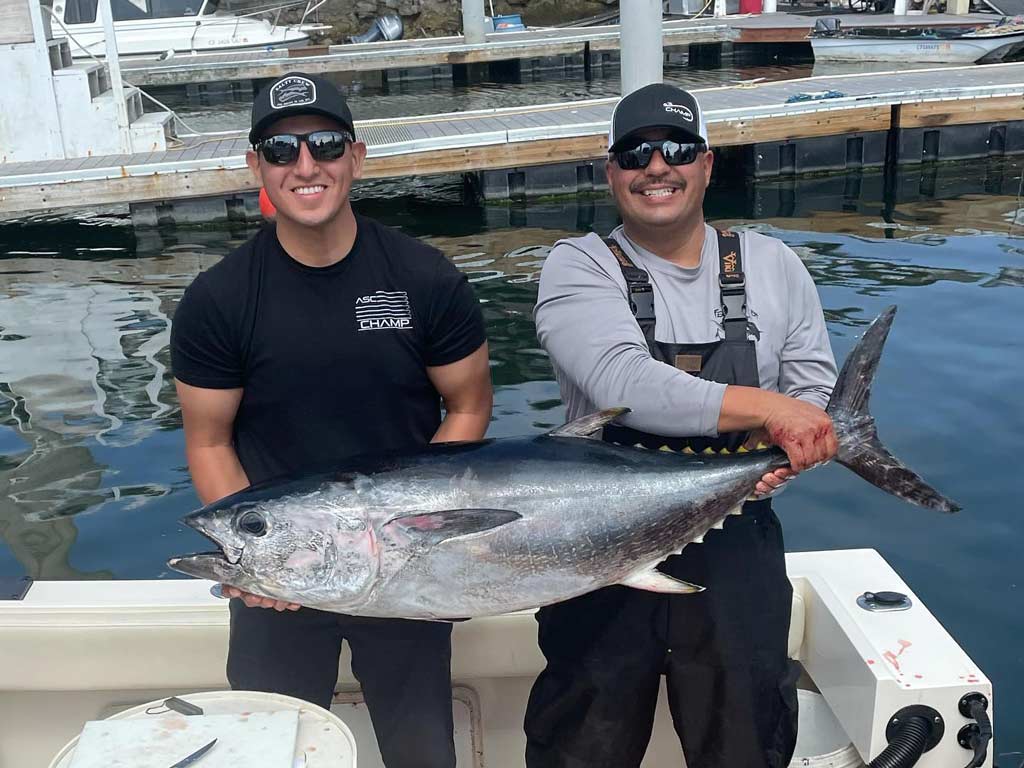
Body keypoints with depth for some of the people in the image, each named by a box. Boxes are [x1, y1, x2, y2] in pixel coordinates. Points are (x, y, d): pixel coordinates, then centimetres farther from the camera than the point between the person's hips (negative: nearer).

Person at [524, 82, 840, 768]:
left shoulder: (771, 265, 6)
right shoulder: (578, 267, -7)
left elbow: (816, 385, 7)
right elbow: (622, 383, -23)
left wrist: (780, 453, -14)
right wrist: (767, 407, -28)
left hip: (737, 549, 3)